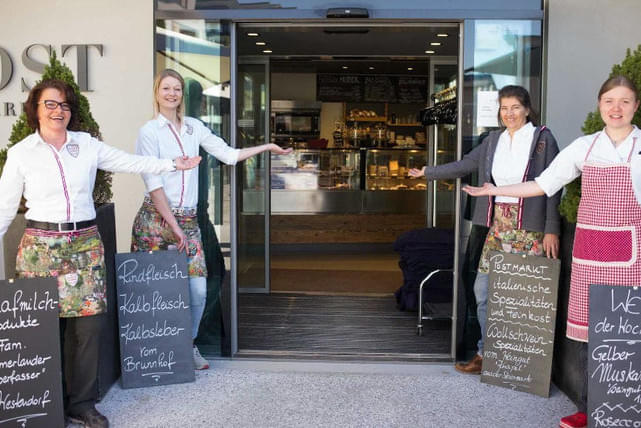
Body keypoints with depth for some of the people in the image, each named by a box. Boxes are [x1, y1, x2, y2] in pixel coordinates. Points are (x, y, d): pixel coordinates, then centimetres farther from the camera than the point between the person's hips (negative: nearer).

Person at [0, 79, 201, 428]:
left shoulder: (87, 145, 7)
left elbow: (130, 162, 12)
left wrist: (172, 164, 10)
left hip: (85, 243, 2)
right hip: (41, 245, -2)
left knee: (89, 321, -2)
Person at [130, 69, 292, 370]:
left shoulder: (194, 127, 12)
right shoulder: (149, 131, -3)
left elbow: (228, 155, 16)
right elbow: (154, 184, -9)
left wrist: (267, 147, 13)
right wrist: (174, 226, -12)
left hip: (187, 220, 4)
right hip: (155, 218, -4)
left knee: (198, 290, -1)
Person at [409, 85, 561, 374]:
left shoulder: (543, 138, -2)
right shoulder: (494, 140, 13)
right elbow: (465, 165, 23)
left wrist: (552, 230, -9)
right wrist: (429, 172, 29)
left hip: (529, 227, -5)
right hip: (498, 224, 5)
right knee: (484, 289, 4)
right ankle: (487, 354, 17)